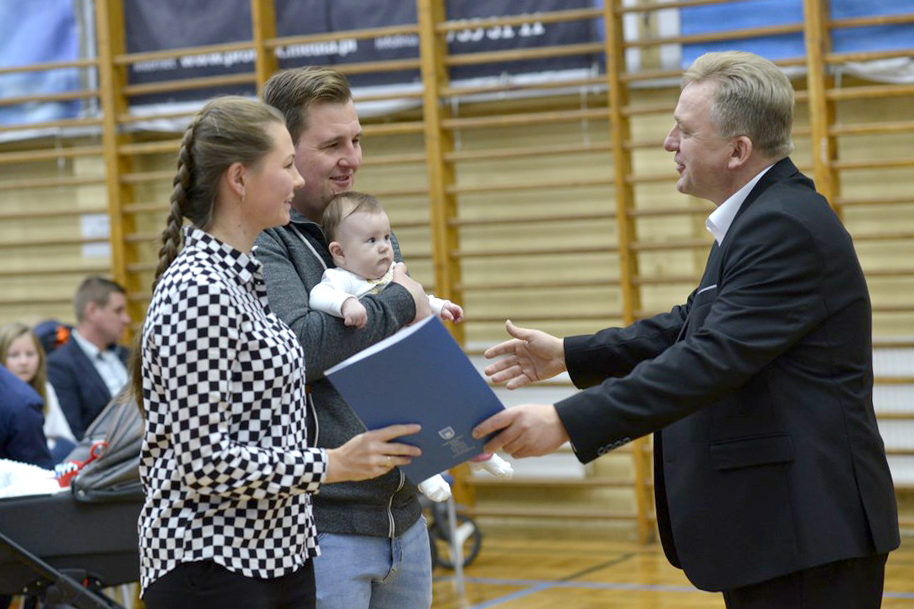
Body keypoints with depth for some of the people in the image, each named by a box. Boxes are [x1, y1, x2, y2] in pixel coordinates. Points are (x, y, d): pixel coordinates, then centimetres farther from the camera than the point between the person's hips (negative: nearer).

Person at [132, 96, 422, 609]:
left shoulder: (250, 274, 12)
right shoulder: (198, 291, -18)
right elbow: (203, 461, -21)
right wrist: (332, 465, -15)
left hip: (279, 556, 9)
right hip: (212, 566, -9)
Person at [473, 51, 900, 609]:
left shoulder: (787, 227, -20)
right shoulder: (765, 216, 14)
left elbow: (710, 360, -27)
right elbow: (695, 327, 22)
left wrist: (567, 422, -29)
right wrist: (568, 355, 18)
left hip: (806, 532, -11)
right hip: (770, 526, 11)